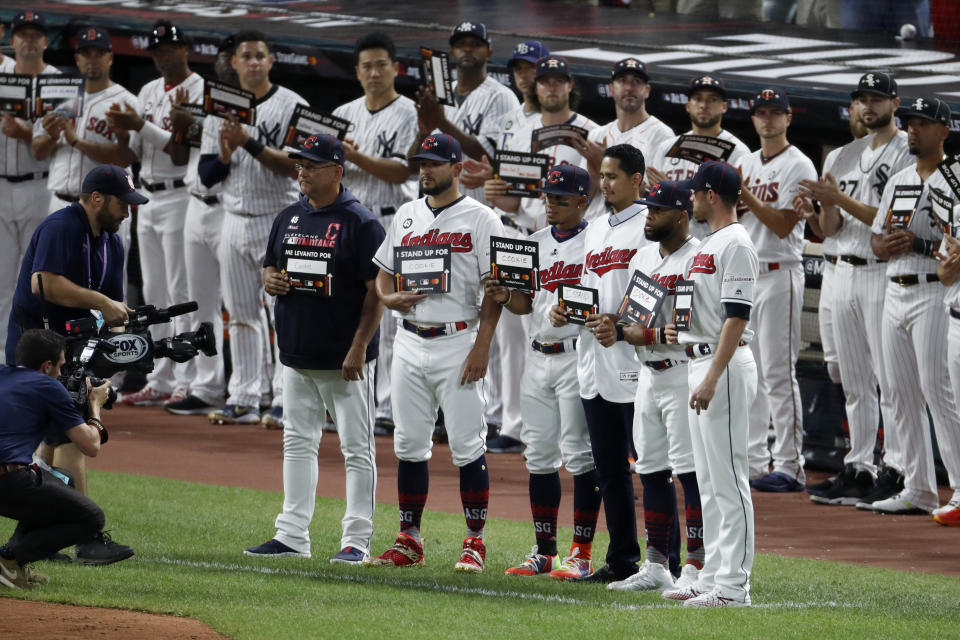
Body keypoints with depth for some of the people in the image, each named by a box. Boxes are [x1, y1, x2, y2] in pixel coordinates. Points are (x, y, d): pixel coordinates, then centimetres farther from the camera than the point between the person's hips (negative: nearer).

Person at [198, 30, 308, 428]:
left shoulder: (291, 105, -4)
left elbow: (296, 165, -15)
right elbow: (206, 175, 9)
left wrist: (250, 142, -22)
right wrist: (226, 153, -12)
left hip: (280, 220, -5)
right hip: (235, 221, 5)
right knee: (241, 316, 8)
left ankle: (285, 402, -9)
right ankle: (244, 400, 13)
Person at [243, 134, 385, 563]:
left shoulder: (360, 222, -10)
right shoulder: (289, 218, 12)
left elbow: (377, 290, -12)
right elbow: (269, 268, 23)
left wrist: (359, 347, -18)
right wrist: (271, 281, -3)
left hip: (345, 360, -7)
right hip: (296, 353, 7)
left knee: (356, 447, -2)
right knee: (298, 443, 10)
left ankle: (357, 539, 0)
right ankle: (292, 535, 14)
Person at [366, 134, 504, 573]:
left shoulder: (480, 219, -4)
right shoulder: (406, 216, 14)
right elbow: (384, 273, 20)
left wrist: (482, 347, -16)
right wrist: (390, 297, -4)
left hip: (458, 343, -6)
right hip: (410, 343, 6)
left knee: (467, 446, -5)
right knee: (409, 445, 7)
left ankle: (475, 542, 1)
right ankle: (409, 541, 13)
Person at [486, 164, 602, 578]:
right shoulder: (535, 243, 15)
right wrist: (504, 297, -1)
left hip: (578, 357, -7)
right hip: (538, 358, 7)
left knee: (578, 452, -6)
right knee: (538, 453, 8)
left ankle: (581, 552, -3)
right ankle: (544, 552, 14)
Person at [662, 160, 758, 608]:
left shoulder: (736, 244, -14)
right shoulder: (709, 244, 18)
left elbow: (736, 318, -21)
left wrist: (712, 379, -25)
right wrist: (680, 330, 9)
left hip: (726, 367, -11)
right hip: (700, 364, 11)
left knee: (729, 479, -9)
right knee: (709, 481, 13)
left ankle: (733, 587, -10)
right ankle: (712, 578, 17)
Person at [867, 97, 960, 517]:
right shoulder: (898, 182, 18)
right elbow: (877, 241, 20)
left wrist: (916, 243, -20)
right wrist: (887, 243, -3)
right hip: (895, 293, 8)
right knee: (902, 395, 7)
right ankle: (919, 490, 11)